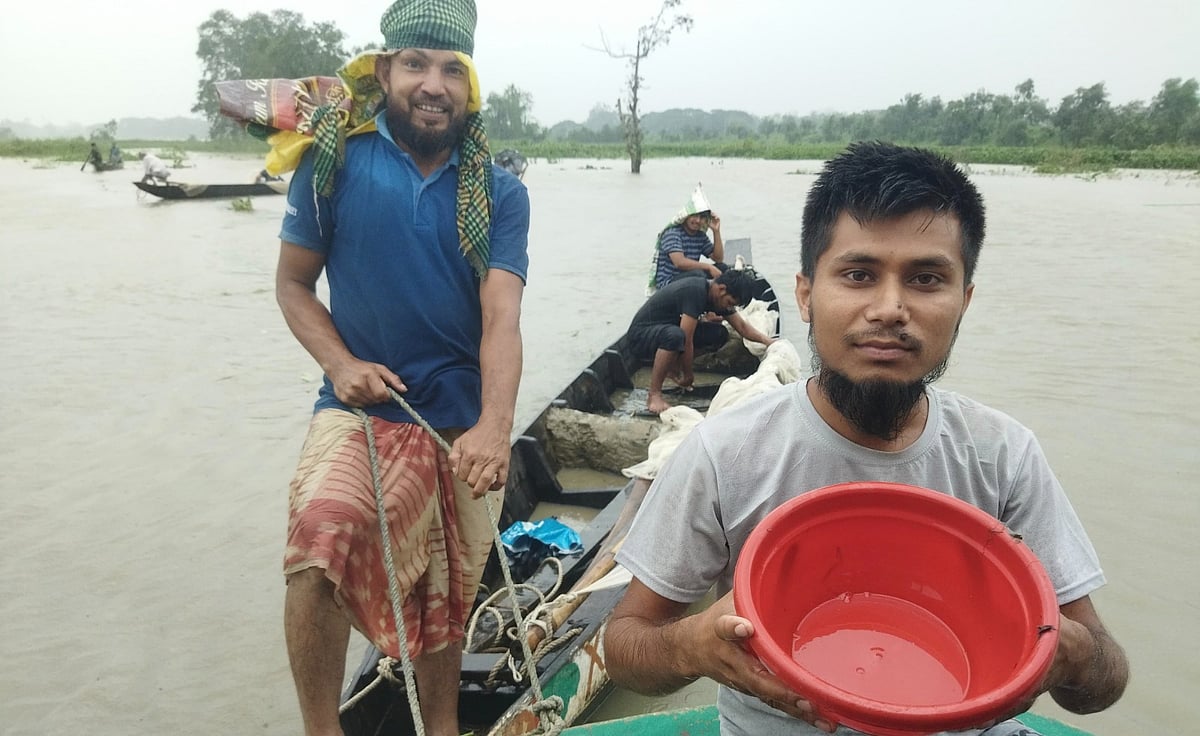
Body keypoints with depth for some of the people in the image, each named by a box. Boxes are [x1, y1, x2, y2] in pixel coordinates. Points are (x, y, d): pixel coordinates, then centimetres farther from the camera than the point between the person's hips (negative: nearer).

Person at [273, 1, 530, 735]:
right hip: (363, 408, -1)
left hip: (461, 421, 2)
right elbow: (293, 282, 4)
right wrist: (340, 363, -14)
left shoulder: (499, 192, -3)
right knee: (321, 536, -29)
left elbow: (502, 316, -14)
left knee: (447, 598, 15)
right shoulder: (335, 165, -4)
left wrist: (494, 426, -30)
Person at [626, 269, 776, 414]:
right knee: (675, 336, -41)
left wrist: (768, 341, -1)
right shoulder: (694, 292, -28)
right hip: (640, 335, -9)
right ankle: (654, 396, -28)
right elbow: (686, 341, -27)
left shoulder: (718, 295, 0)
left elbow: (742, 326, 10)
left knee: (719, 334, -3)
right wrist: (688, 375, -17)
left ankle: (671, 366, 8)